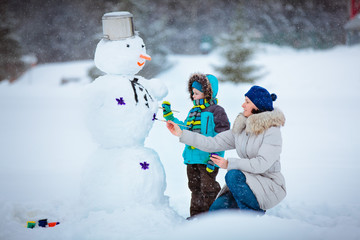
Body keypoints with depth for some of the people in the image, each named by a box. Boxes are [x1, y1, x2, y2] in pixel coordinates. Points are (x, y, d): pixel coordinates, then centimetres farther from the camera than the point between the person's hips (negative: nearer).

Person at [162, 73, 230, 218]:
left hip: (207, 159, -8)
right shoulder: (193, 112, 15)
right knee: (195, 187, 14)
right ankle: (196, 214, 24)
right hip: (192, 158, 8)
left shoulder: (216, 111, -8)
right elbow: (185, 129, 25)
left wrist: (214, 156, -19)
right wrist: (169, 116, 22)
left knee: (208, 187, -3)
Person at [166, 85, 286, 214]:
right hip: (248, 183, 6)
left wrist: (229, 163, -21)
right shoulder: (240, 128, 8)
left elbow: (261, 164, -23)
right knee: (217, 208, -13)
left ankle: (254, 214, -14)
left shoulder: (272, 131, -13)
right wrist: (182, 134, 2)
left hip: (270, 185, -6)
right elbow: (213, 143, 5)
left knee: (233, 175, -30)